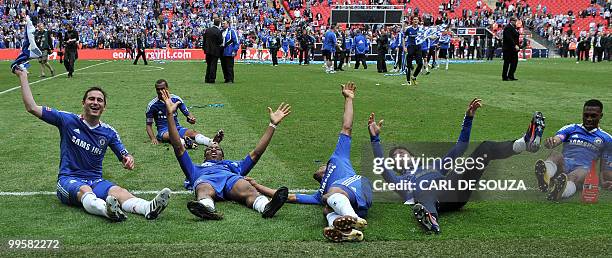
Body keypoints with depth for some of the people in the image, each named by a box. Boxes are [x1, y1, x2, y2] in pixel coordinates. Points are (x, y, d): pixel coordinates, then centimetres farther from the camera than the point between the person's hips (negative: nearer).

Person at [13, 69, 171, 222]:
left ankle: (148, 208, -60)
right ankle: (108, 210, -72)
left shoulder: (109, 132, 9)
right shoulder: (68, 120, 2)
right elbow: (32, 107, 1)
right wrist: (23, 77, 1)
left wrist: (129, 160, -14)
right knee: (85, 191, -38)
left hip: (96, 180, 2)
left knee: (119, 192, -31)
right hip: (69, 180, -2)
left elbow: (125, 156, 11)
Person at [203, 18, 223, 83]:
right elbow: (220, 41, -13)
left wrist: (204, 48, 17)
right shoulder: (218, 31, -15)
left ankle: (207, 79, 18)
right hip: (215, 51, -5)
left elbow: (204, 40, 8)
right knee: (213, 65, 1)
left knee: (208, 65, 15)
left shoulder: (207, 30, 3)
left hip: (208, 50, 5)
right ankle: (211, 79, 1)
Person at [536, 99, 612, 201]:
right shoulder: (571, 129, 21)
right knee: (555, 155, -34)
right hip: (564, 165, 2)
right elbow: (556, 139, 1)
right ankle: (545, 176, -72)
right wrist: (550, 142, -26)